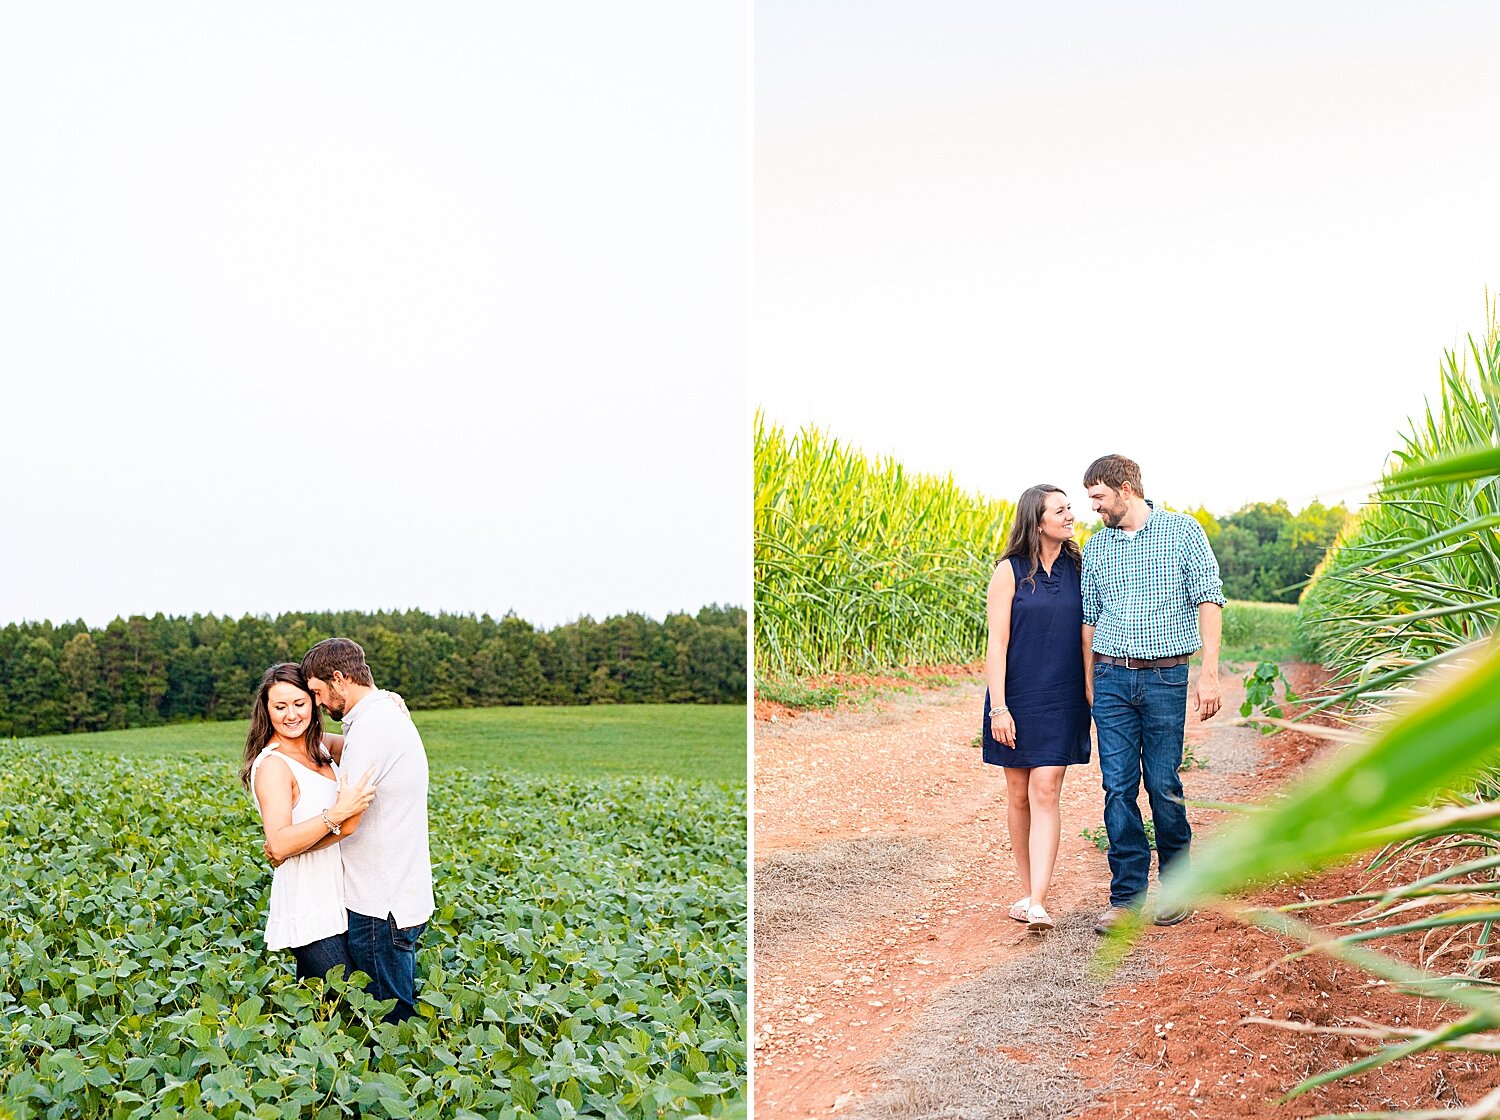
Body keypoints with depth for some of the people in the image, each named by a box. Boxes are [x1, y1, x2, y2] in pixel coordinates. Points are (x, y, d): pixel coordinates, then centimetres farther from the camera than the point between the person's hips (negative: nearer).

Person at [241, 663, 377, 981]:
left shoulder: (318, 746, 8)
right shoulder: (273, 764, -16)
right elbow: (279, 845, -26)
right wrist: (337, 813, -35)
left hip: (336, 900, 8)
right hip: (310, 910, -8)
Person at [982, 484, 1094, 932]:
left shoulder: (1078, 567, 5)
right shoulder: (1010, 572, -5)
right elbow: (997, 643, -7)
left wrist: (1092, 692, 6)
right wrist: (998, 707, -13)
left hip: (1062, 699, 1)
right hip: (1017, 698, -1)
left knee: (1045, 794, -7)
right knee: (1018, 795, 9)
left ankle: (1039, 903, -10)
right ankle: (1027, 889, 25)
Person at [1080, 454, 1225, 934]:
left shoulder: (1182, 531, 0)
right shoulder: (1095, 546, 11)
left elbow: (1209, 600, -4)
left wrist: (1209, 674, -12)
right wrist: (1089, 686, 14)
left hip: (1165, 678, -3)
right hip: (1111, 678, 3)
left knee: (1163, 787, 2)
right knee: (1118, 789, 0)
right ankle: (1127, 897, 6)